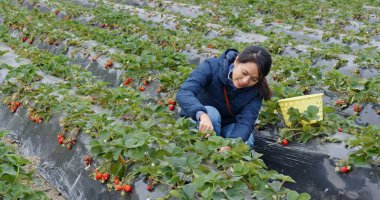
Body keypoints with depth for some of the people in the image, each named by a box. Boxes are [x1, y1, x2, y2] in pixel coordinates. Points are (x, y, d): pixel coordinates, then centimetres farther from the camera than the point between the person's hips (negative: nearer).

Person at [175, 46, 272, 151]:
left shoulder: (256, 89, -18)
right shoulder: (212, 67, -26)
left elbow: (246, 121, -30)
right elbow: (183, 93, -39)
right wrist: (202, 115, -60)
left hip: (229, 126, 2)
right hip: (198, 121, -2)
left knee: (246, 143, -29)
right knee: (211, 113, -34)